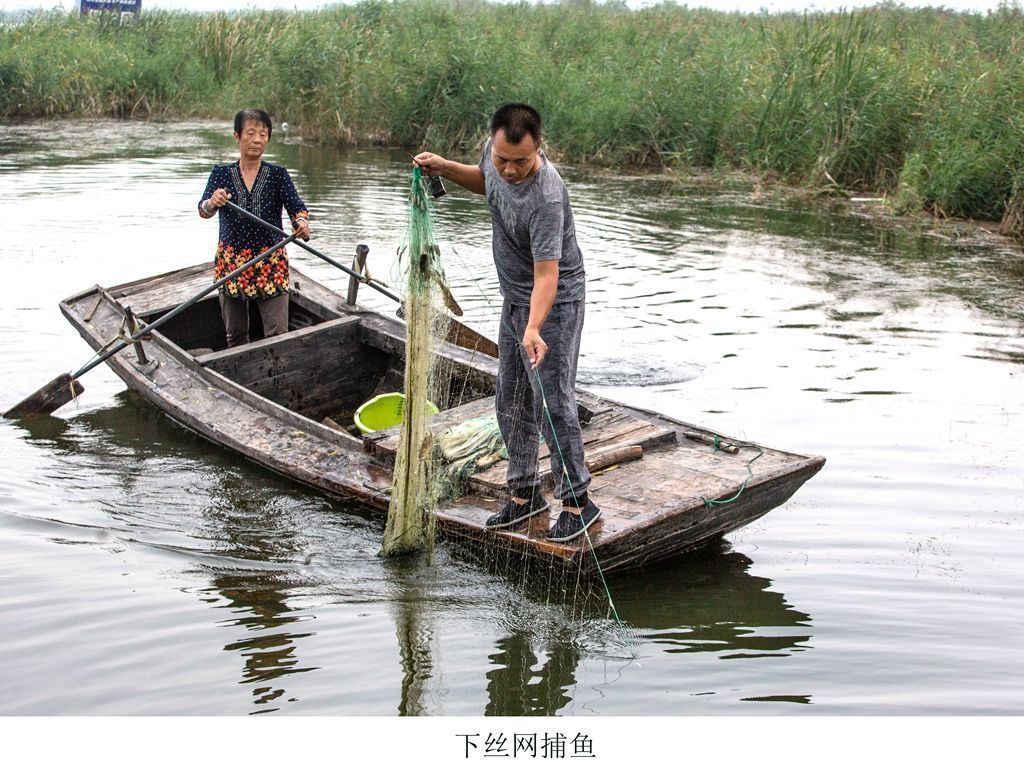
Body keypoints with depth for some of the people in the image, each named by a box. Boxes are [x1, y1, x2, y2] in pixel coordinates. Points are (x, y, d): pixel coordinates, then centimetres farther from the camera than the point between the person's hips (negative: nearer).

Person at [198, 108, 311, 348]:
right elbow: (203, 211, -12)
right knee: (235, 335, 12)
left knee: (277, 333, -6)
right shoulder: (221, 174, 1)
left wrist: (302, 223, -37)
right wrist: (213, 202, -37)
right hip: (231, 261, 1)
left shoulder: (278, 174, 1)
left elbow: (296, 206, -13)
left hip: (271, 262, -1)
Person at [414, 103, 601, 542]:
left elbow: (546, 275, -37)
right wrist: (445, 168, 4)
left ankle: (577, 501, 0)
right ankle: (525, 493, 25)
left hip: (552, 303, -9)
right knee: (511, 403, 13)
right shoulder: (494, 152, -7)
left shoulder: (546, 197, -32)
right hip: (514, 299, 9)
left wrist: (533, 329, -50)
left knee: (551, 403, -11)